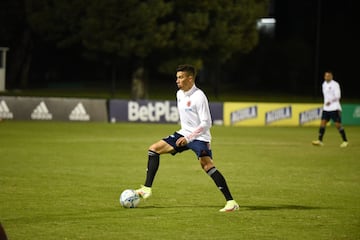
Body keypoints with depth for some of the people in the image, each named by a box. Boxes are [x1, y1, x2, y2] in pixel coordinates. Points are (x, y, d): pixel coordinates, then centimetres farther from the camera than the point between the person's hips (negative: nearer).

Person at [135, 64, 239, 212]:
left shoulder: (199, 97, -18)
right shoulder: (180, 94, 8)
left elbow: (206, 123, -21)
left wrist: (189, 138, -26)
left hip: (199, 137, -9)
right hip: (184, 134, 9)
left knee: (207, 165, -28)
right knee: (154, 149, 4)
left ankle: (231, 202, -28)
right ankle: (147, 189, 7)